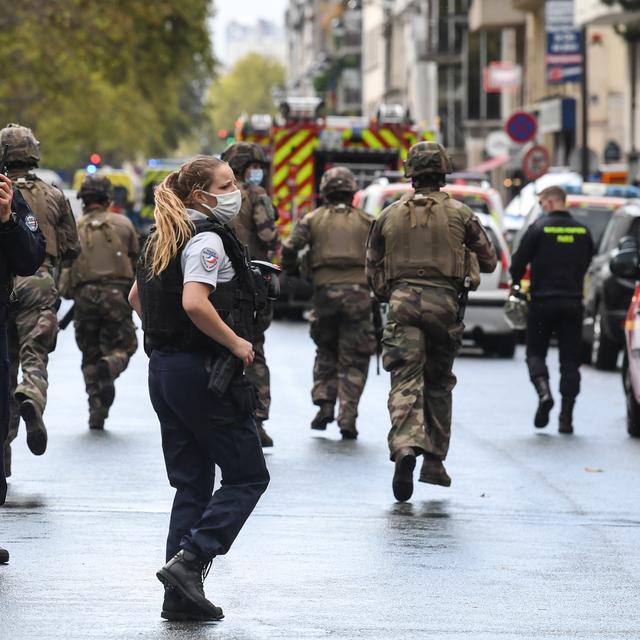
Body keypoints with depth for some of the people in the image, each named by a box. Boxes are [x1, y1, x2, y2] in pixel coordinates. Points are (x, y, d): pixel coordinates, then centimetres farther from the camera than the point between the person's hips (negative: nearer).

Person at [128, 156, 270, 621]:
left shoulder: (165, 239, 15)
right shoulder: (208, 238, -15)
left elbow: (137, 298, 25)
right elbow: (194, 303, -28)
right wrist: (237, 342, -18)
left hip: (163, 369, 9)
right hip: (204, 372, -9)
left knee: (192, 484, 11)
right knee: (248, 476, -1)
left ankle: (181, 594, 8)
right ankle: (189, 561, -13)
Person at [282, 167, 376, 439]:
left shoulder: (313, 219, 7)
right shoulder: (366, 222, 8)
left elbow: (289, 247, -3)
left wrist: (291, 269, 15)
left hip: (325, 292, 1)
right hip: (358, 293, -1)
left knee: (326, 353, 20)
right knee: (353, 360, 4)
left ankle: (324, 404, 4)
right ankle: (347, 417, -5)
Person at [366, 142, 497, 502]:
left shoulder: (390, 216, 9)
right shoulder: (460, 214, 3)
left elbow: (373, 269, 13)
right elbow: (489, 261, 9)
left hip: (402, 301, 0)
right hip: (444, 303, 0)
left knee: (406, 383, -8)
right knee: (439, 384, 15)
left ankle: (405, 447, -32)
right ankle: (434, 460, 17)